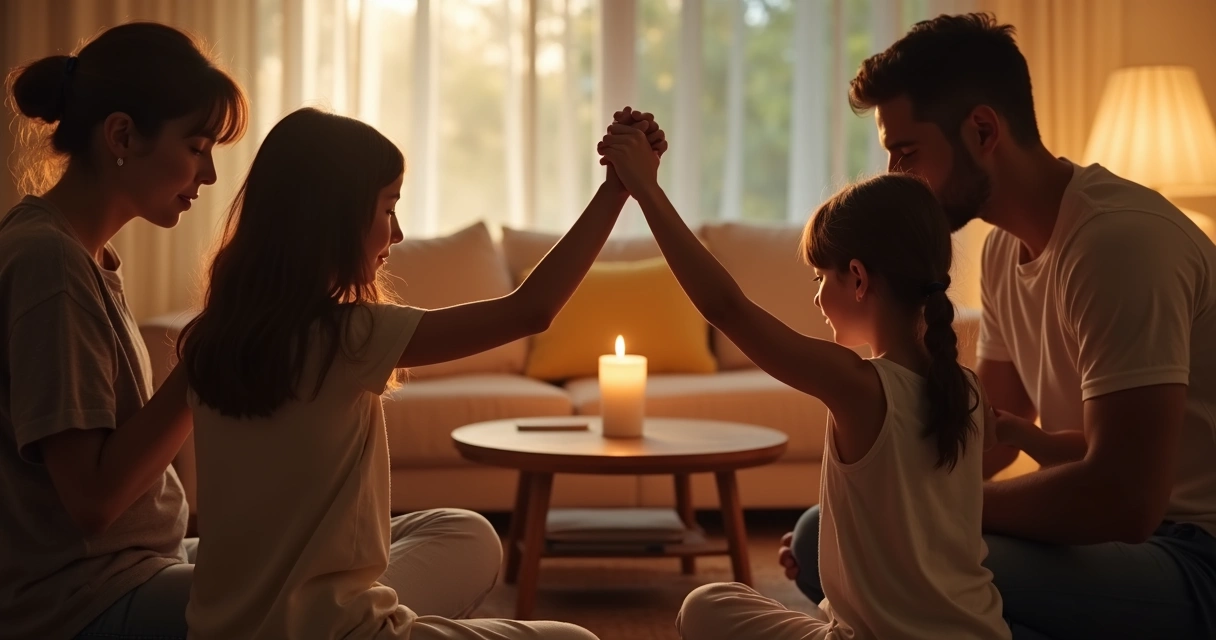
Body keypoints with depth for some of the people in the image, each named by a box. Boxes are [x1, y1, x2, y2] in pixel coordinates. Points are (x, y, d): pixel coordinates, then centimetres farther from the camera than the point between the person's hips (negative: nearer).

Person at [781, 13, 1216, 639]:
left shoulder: (1119, 239, -22)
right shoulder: (1004, 247, 7)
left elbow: (1124, 499, -28)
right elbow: (993, 430, 14)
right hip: (1123, 534, 8)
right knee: (822, 534, 1)